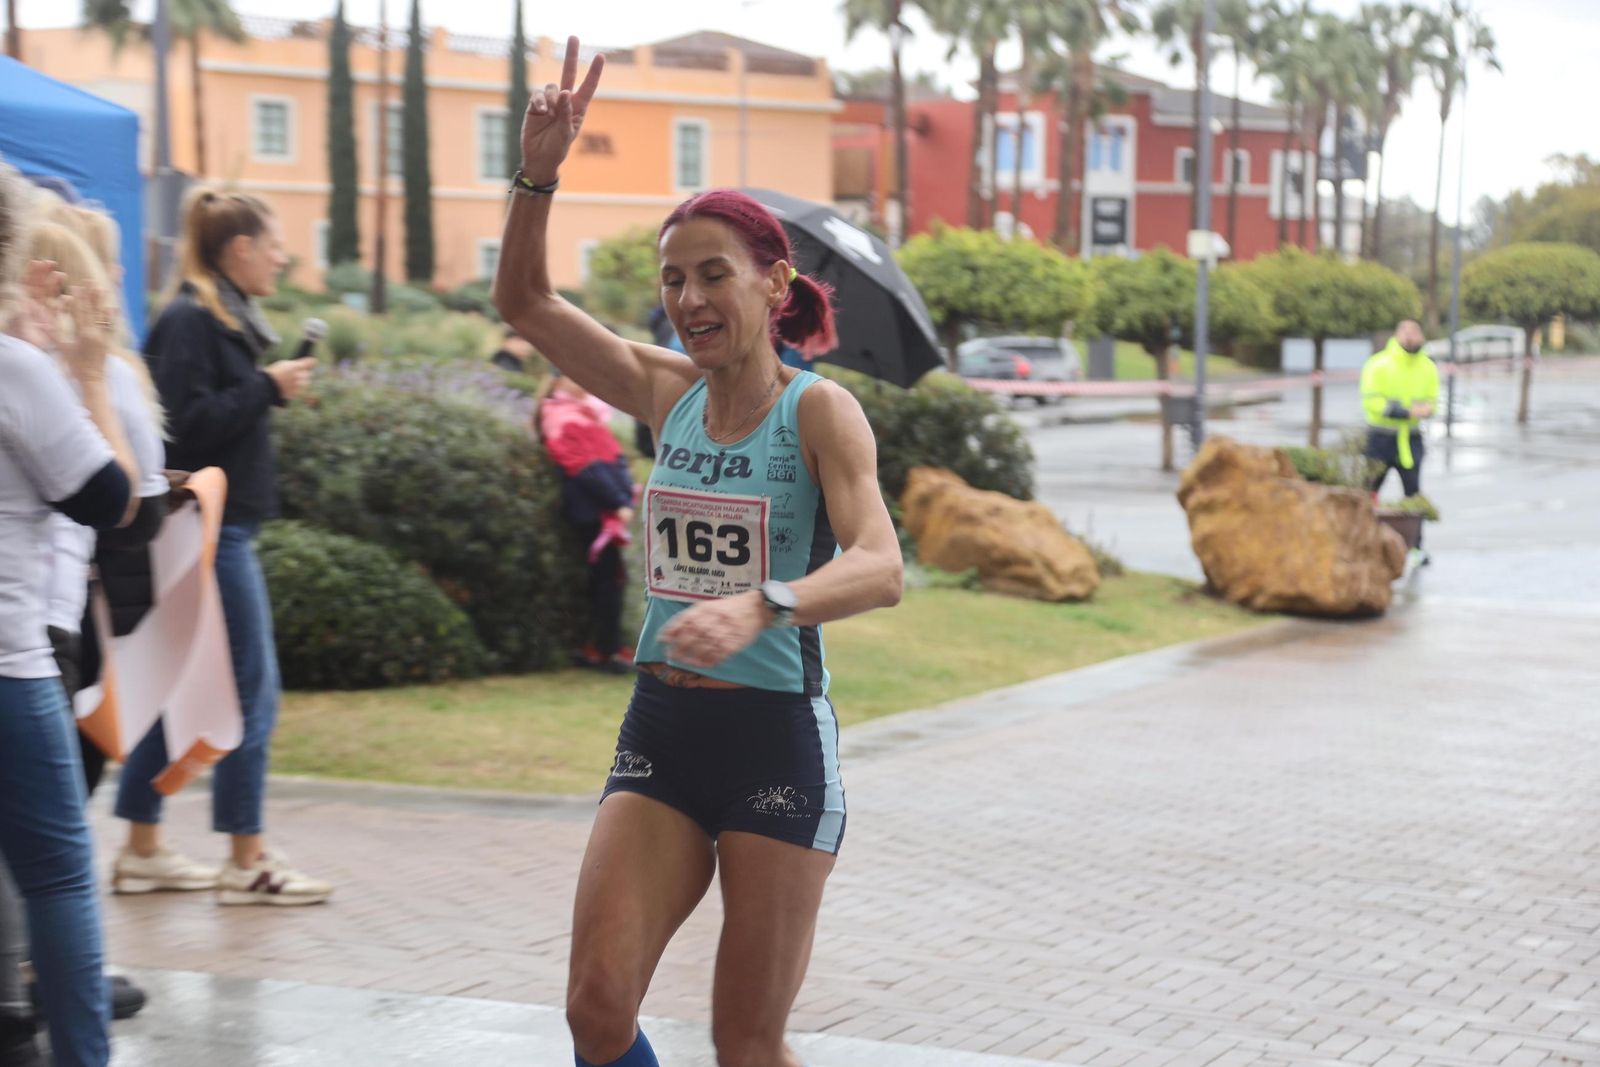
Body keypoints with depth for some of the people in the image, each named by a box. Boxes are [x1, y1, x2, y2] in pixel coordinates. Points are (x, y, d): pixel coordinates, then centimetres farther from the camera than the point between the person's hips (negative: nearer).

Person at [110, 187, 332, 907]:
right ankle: (246, 865, 2)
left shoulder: (222, 319, 15)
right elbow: (189, 423, -20)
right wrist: (268, 388, -16)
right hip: (211, 530, -10)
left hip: (217, 529, 10)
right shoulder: (189, 321, -13)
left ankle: (142, 852, 19)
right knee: (251, 694, -5)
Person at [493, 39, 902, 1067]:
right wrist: (540, 172, -3)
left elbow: (880, 568, -26)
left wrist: (758, 607, -43)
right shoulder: (670, 394, 6)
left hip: (777, 740, -5)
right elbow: (526, 301, 11)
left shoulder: (819, 411, -11)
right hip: (661, 727, 5)